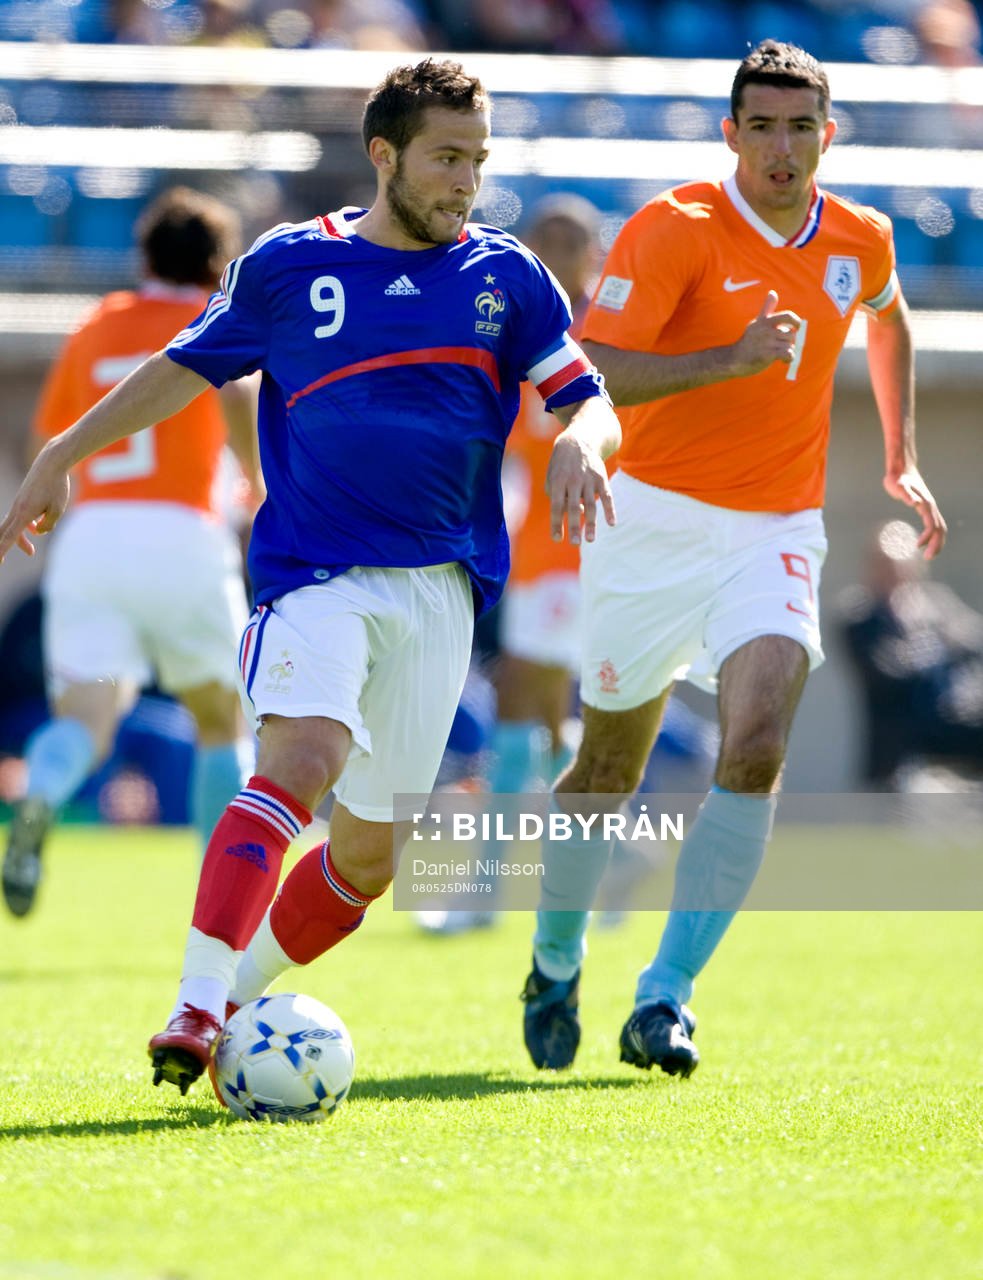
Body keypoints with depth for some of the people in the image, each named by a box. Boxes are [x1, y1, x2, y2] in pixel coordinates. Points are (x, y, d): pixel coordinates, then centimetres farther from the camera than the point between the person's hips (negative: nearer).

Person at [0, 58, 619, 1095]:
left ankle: (234, 1005, 24)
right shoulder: (288, 265, 3)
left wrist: (579, 445, -15)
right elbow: (185, 367, 16)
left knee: (367, 854, 4)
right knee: (304, 757, -29)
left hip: (441, 584, 4)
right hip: (313, 571, -3)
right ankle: (195, 1010, -34)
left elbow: (586, 400, 9)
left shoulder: (506, 276, 8)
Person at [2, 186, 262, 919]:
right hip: (183, 535, -2)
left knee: (84, 719, -10)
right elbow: (238, 395, -14)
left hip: (88, 534, 2)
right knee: (224, 723, 17)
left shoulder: (97, 327, 20)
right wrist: (265, 488, -4)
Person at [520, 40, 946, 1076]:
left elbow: (887, 320, 29)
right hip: (656, 520, -2)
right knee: (610, 769, 9)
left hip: (776, 533, 2)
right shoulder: (675, 230, -12)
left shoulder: (860, 241, 4)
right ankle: (555, 963, 35)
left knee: (755, 749, -20)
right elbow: (587, 375, -22)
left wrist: (901, 461, 26)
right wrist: (734, 359, -30)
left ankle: (664, 1001, -17)